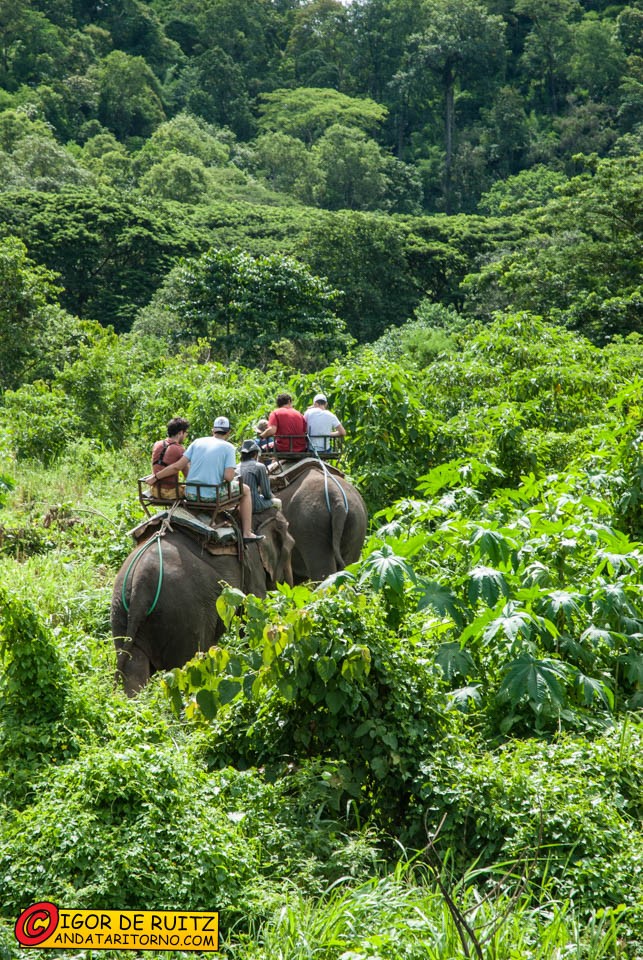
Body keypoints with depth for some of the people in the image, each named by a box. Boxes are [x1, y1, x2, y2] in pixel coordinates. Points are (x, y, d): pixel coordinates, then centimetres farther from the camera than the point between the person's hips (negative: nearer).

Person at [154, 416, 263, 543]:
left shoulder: (197, 442, 7)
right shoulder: (228, 447, -4)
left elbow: (179, 465, -1)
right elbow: (228, 476, -14)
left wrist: (156, 476, 8)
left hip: (191, 494, 4)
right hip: (213, 495, -4)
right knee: (245, 490, 21)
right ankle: (247, 533, 18)